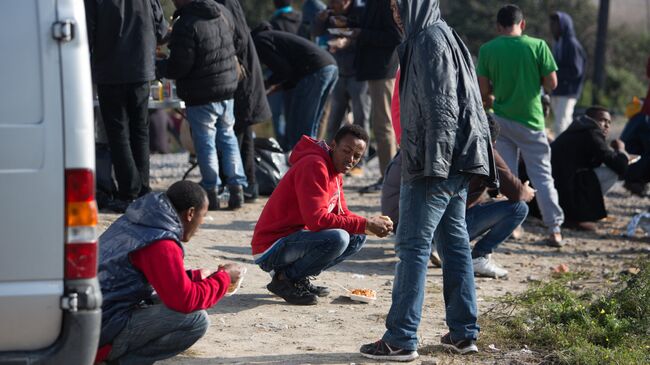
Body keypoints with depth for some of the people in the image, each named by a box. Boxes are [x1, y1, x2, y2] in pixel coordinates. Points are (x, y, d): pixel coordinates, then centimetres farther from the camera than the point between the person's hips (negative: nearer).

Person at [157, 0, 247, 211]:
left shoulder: (185, 25, -21)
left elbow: (179, 67, -19)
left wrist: (157, 67, -1)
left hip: (201, 96, -7)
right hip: (227, 90, 7)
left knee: (205, 141, 3)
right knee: (227, 136, 16)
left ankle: (211, 191, 5)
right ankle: (237, 187, 13)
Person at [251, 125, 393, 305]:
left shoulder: (335, 172, 13)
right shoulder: (314, 166, -19)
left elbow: (342, 213, 11)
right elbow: (317, 219, -28)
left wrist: (370, 223, -10)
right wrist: (364, 224, -24)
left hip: (295, 239, 10)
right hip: (270, 248, -10)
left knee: (357, 237, 7)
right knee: (338, 238, -30)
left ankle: (299, 279, 7)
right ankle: (285, 279, -10)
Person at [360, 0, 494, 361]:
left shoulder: (430, 40, -13)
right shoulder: (435, 36, 17)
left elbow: (440, 107, -20)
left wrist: (433, 163, -22)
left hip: (435, 167, -10)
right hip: (454, 164, 10)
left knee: (413, 246, -6)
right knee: (454, 243, 12)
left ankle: (401, 338, -4)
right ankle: (463, 331, 16)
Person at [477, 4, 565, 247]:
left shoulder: (487, 50, -4)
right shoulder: (537, 46, -8)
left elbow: (484, 89, -2)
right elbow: (551, 84, -6)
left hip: (501, 120, 1)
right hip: (531, 120, -1)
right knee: (542, 175, 4)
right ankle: (555, 229, -1)